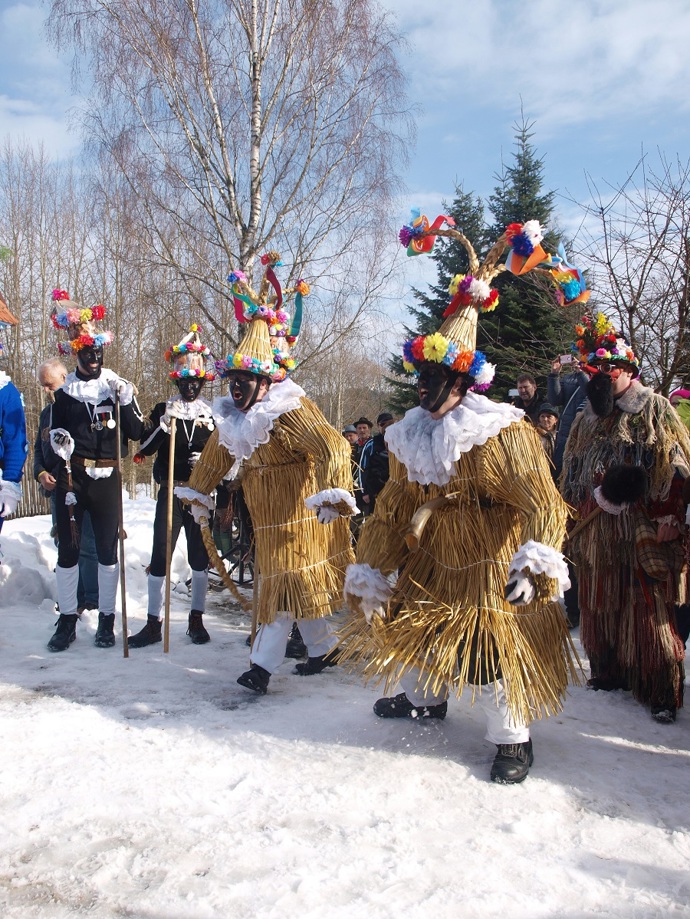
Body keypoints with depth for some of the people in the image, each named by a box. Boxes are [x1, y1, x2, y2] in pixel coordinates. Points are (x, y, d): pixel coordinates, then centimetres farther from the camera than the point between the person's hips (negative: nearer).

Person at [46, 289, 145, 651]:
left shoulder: (118, 386, 3)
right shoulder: (64, 392, 4)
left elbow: (137, 433, -3)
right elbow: (54, 431, 11)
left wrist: (126, 402, -16)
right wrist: (58, 440, -10)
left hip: (107, 479, -1)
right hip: (70, 477, 1)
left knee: (108, 550, 5)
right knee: (68, 549, 5)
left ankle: (106, 620, 17)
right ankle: (67, 620, 18)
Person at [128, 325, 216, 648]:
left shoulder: (213, 415, 6)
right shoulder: (162, 410, 5)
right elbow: (144, 448, -5)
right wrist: (163, 426, -17)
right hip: (170, 492, 0)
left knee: (200, 557, 6)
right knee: (160, 556, -1)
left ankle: (196, 620, 19)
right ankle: (153, 623, 8)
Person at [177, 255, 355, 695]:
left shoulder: (290, 412, -22)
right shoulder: (235, 415, 5)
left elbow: (332, 447, -34)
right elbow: (217, 453, 22)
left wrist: (332, 493, -45)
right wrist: (199, 491, 31)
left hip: (299, 517, -9)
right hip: (269, 521, 9)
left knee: (288, 582, -2)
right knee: (284, 583, 16)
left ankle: (264, 663, 3)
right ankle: (325, 648, 30)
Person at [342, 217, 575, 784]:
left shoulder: (503, 434, -22)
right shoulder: (412, 436, 0)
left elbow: (542, 503, -28)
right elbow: (395, 507, 8)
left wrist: (534, 565, -42)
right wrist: (373, 569, 10)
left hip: (492, 571, -7)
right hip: (433, 562, 7)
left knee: (492, 652, -6)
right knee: (410, 623, 19)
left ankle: (514, 740, 18)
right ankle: (426, 700, 48)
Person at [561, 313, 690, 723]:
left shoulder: (654, 409, -2)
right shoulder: (587, 419, 16)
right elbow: (571, 474, 20)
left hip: (641, 529, -6)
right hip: (596, 530, 6)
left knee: (648, 610, -5)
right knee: (599, 604, 10)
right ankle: (608, 673, 25)